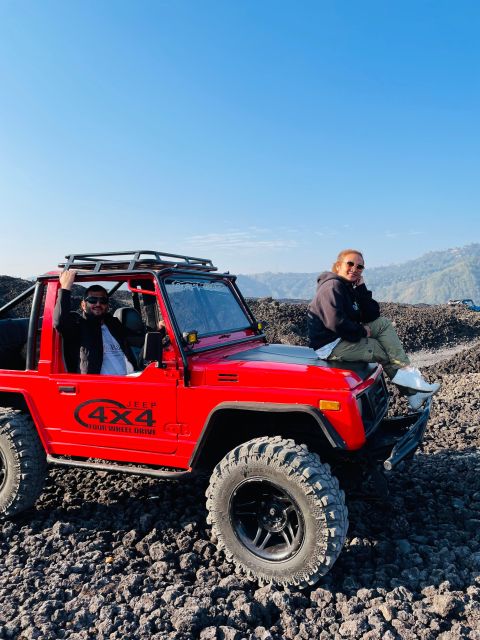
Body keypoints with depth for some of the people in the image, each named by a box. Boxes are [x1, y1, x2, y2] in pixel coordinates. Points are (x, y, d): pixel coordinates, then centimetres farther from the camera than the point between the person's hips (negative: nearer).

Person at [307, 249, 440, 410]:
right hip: (329, 346, -9)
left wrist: (362, 289, -1)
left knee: (384, 323, 1)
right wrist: (362, 332, -12)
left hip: (344, 339, 9)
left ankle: (408, 372, -6)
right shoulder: (333, 286, -14)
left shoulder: (350, 288, 16)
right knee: (389, 351, -4)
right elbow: (336, 323, -27)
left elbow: (372, 316, 9)